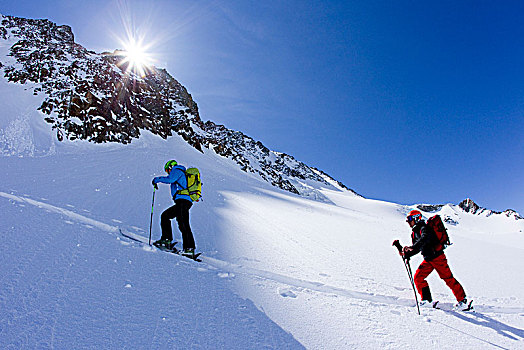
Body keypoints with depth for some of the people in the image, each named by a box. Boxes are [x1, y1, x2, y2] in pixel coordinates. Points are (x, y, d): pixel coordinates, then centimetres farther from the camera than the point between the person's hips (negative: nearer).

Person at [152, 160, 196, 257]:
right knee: (165, 216, 15)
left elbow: (170, 179, -14)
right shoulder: (182, 175, 34)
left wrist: (157, 179, -2)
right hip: (181, 202, 10)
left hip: (183, 200, -10)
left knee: (183, 224, -17)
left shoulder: (176, 170, 5)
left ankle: (189, 249, -23)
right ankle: (166, 239, 10)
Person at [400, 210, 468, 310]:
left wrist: (412, 247, -45)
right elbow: (416, 249, 16)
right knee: (418, 277, -2)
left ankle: (462, 300, 15)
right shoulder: (415, 232, 12)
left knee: (448, 278, 0)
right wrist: (406, 254, 2)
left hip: (438, 257, -8)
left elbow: (424, 239, -36)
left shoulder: (424, 228, -15)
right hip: (428, 260, 8)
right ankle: (427, 299, 7)